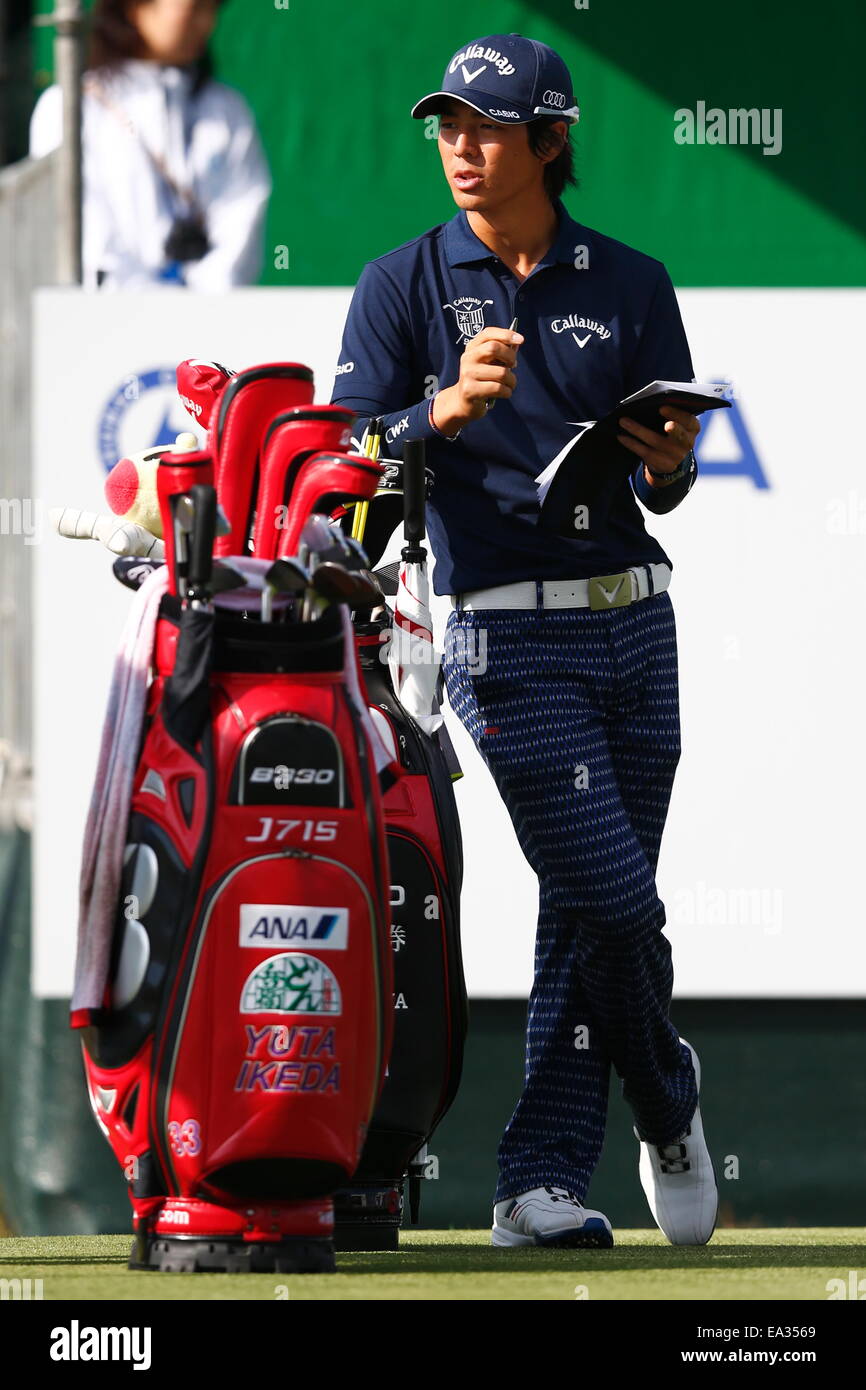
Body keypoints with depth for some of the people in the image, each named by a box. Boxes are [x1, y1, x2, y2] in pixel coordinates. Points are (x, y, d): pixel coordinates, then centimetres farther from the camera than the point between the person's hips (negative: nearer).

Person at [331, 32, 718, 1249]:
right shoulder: (405, 286, 3)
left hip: (634, 615, 4)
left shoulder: (631, 286, 10)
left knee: (592, 911, 4)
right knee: (611, 899, -10)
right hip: (509, 634, -4)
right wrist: (452, 407, -20)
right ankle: (667, 1103, 16)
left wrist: (669, 460, -13)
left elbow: (664, 491, 11)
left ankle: (542, 1182, 8)